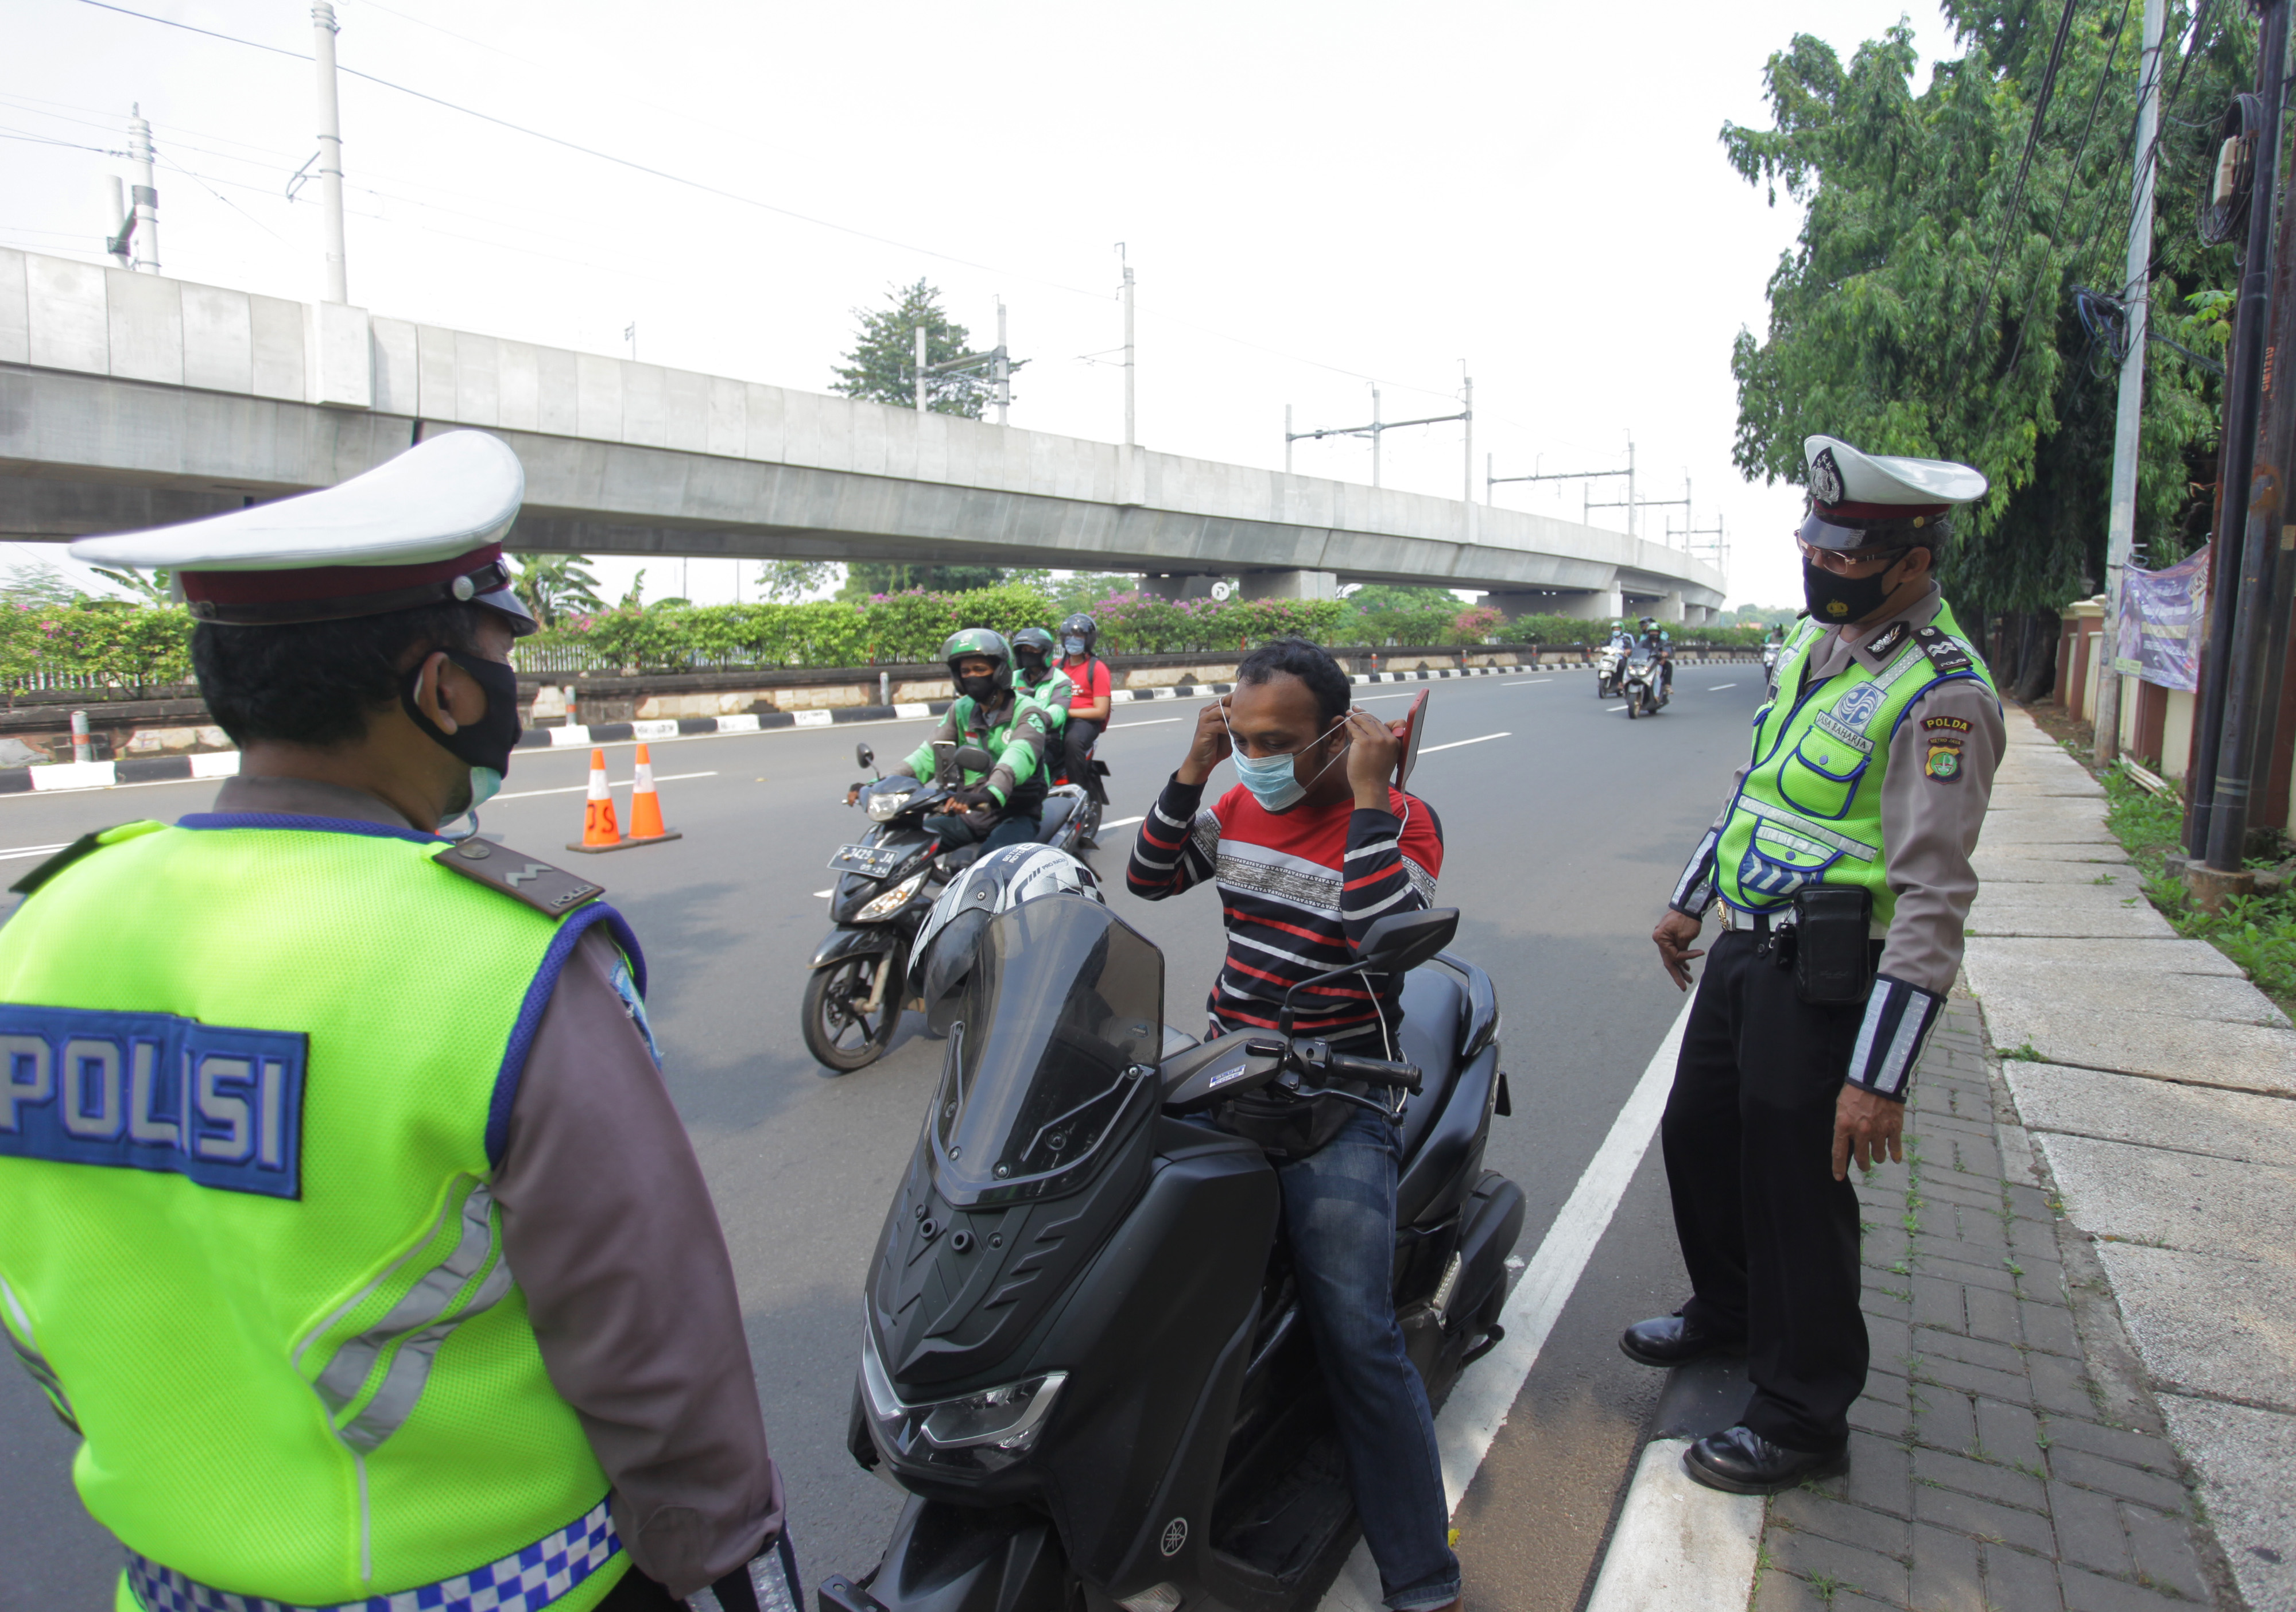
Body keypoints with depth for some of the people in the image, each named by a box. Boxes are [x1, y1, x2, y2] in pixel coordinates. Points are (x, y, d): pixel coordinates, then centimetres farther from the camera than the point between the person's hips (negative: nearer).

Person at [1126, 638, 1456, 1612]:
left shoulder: (1400, 819, -9)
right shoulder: (1239, 805, 7)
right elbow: (1149, 879, 7)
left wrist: (1369, 800, -24)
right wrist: (1190, 775, -4)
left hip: (1334, 1104, -5)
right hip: (1221, 1075, 5)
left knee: (1356, 1335, -13)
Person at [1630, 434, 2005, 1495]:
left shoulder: (1941, 693, -20)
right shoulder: (1813, 638, 9)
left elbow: (1933, 900, -23)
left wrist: (1879, 1073, -24)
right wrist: (1692, 898, 25)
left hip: (1826, 978, -9)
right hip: (1745, 950, 9)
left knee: (1797, 1191, 3)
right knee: (1697, 1134, 21)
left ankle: (1803, 1416, 25)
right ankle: (1726, 1309, 46)